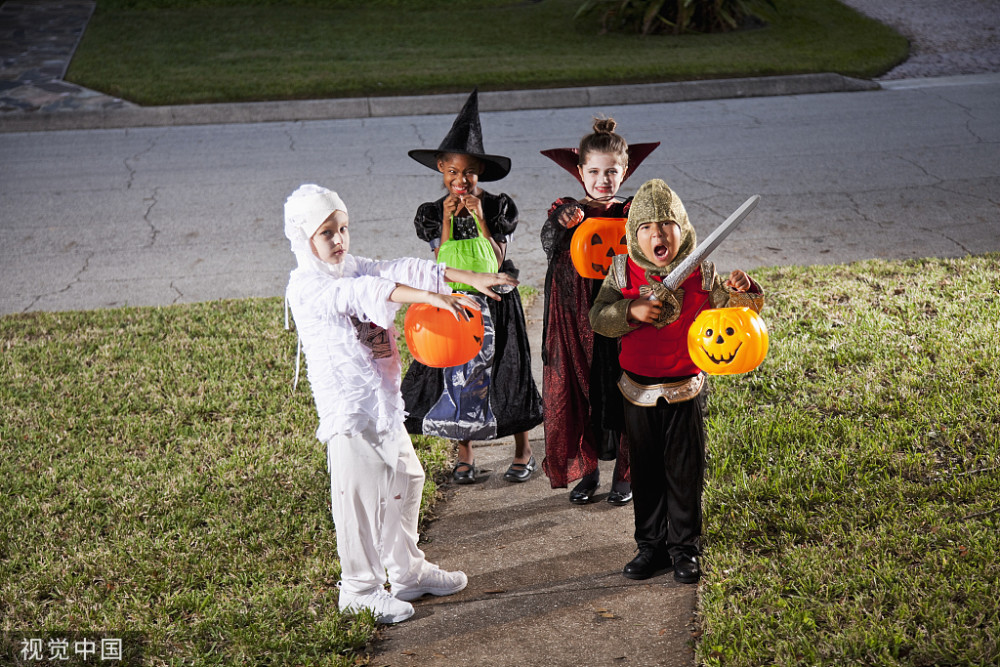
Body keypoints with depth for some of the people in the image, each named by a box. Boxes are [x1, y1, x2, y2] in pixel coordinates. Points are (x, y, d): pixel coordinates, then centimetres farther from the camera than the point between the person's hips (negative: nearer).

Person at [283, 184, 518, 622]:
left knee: (406, 479, 18)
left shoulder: (354, 269, 9)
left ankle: (408, 571, 34)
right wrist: (430, 297, -41)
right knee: (361, 496, 0)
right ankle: (360, 590, 16)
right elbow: (363, 293, -30)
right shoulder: (307, 287, -15)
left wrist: (471, 278, -9)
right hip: (349, 406, -9)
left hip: (384, 399, 9)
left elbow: (403, 271, 1)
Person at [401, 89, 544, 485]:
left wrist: (479, 218, -19)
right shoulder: (432, 213, -2)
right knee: (456, 377, 5)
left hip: (496, 306, -1)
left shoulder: (499, 207, -7)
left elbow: (496, 262, -13)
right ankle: (465, 454, 23)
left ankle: (523, 450, 21)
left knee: (506, 374, 3)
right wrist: (448, 221, -17)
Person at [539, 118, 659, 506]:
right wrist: (563, 222, -41)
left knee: (622, 395, 6)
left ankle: (624, 474, 24)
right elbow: (549, 244, -20)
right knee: (578, 394, 9)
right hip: (575, 321, 1)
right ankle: (588, 470, 27)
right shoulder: (565, 210, 1)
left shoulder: (631, 213, 0)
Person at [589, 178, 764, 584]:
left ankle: (684, 549, 20)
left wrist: (743, 290, -24)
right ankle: (651, 546, 26)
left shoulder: (701, 274, -5)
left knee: (685, 472, 6)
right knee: (645, 473, 12)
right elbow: (598, 318, -8)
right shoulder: (623, 272, -3)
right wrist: (631, 310, -25)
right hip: (638, 391, 1)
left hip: (685, 391, -1)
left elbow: (740, 310, -3)